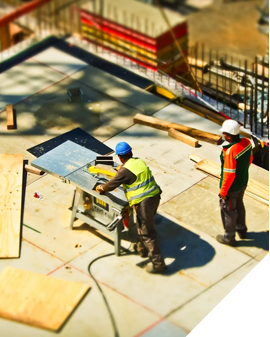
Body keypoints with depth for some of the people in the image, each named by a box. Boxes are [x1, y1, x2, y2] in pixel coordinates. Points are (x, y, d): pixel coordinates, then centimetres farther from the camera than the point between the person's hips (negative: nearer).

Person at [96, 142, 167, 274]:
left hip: (143, 203, -8)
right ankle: (142, 249, 47)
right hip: (155, 196, 8)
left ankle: (158, 263, 3)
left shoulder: (125, 171, -15)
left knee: (147, 233, 0)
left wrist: (101, 188, 17)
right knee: (143, 226, 29)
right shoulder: (140, 161, 8)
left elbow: (111, 185, -4)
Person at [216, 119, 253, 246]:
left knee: (228, 211, 14)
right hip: (243, 183, 8)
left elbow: (229, 175, -28)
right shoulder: (246, 142, -13)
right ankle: (241, 230, 49)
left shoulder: (230, 152, -36)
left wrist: (223, 191, -15)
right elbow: (250, 159, 5)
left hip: (232, 188, -8)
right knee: (239, 205, 30)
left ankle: (229, 237, 33)